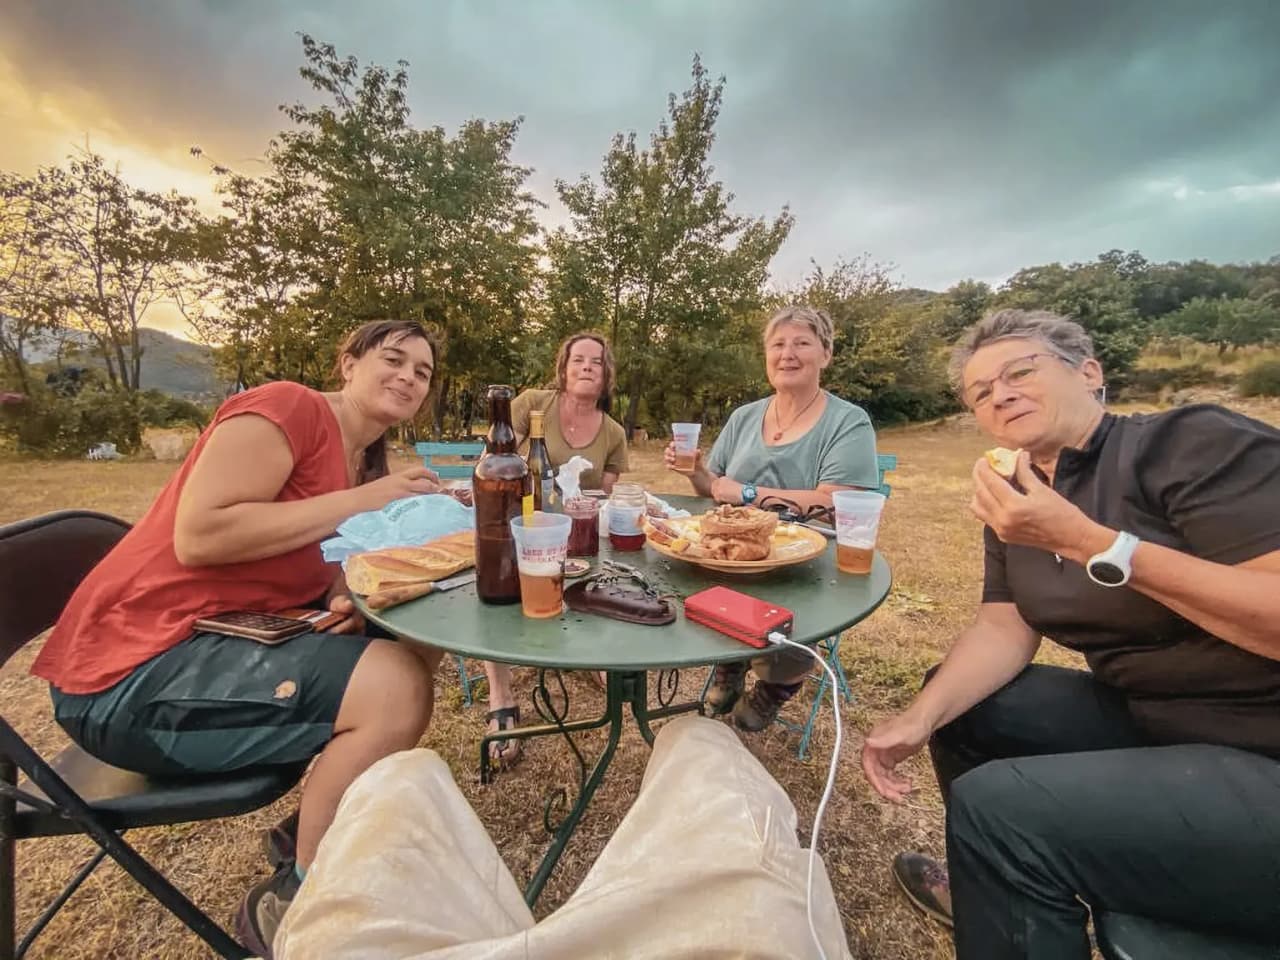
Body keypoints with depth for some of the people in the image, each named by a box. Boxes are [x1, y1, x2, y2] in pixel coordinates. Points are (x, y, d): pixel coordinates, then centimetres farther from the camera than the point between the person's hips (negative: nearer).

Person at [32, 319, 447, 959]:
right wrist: (359, 501, -23)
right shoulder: (289, 407, -15)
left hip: (227, 639, 9)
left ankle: (322, 824, 17)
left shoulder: (362, 463, 12)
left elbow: (306, 564, 9)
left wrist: (351, 600, -14)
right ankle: (288, 905, -1)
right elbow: (197, 536, -24)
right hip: (137, 666, -9)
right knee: (396, 689, -24)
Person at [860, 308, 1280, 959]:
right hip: (1151, 720, 8)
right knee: (954, 695, 10)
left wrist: (1085, 540, -30)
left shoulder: (1198, 442, -17)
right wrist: (920, 717, -13)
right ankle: (1002, 893, 30)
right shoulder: (1017, 503, 4)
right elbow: (1003, 629, 1)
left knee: (997, 805, -21)